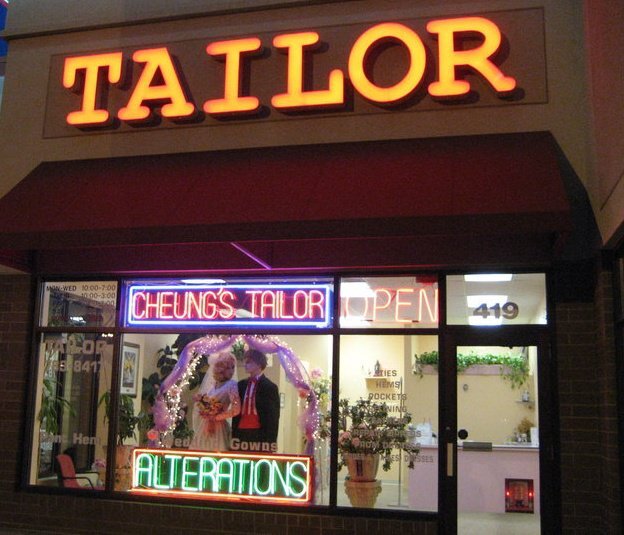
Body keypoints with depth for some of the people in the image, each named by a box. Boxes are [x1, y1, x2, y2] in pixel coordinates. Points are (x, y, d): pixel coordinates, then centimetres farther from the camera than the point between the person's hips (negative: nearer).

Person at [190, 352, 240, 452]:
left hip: (217, 428, -6)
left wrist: (216, 417, -11)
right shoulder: (211, 384, 10)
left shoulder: (231, 385, -10)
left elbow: (236, 409, -21)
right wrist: (199, 400, -2)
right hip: (203, 427, 7)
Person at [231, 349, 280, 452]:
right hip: (241, 433, 5)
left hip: (260, 435, -5)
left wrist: (270, 441, -9)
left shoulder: (269, 387, -3)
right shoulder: (241, 385, 14)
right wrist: (234, 435, 8)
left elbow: (273, 417, -5)